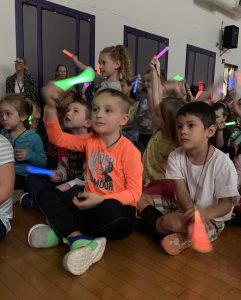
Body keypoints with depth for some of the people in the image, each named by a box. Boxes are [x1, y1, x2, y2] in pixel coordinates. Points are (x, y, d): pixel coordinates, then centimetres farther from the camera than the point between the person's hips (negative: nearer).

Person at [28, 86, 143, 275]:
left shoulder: (129, 150, -14)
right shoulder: (90, 140, 4)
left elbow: (134, 193, -15)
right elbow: (58, 138, 0)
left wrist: (101, 200, -26)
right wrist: (51, 107, -14)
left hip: (115, 209, -5)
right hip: (89, 207, 6)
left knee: (110, 210, -40)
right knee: (45, 193, -7)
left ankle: (62, 231, -13)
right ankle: (79, 239, -26)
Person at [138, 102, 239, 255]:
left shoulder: (222, 162, -19)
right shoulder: (176, 157, -7)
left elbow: (226, 203, -16)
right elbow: (181, 191, -13)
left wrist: (205, 213, -38)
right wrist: (191, 209, -36)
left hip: (211, 217, -5)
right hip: (182, 207, 6)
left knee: (171, 221, -35)